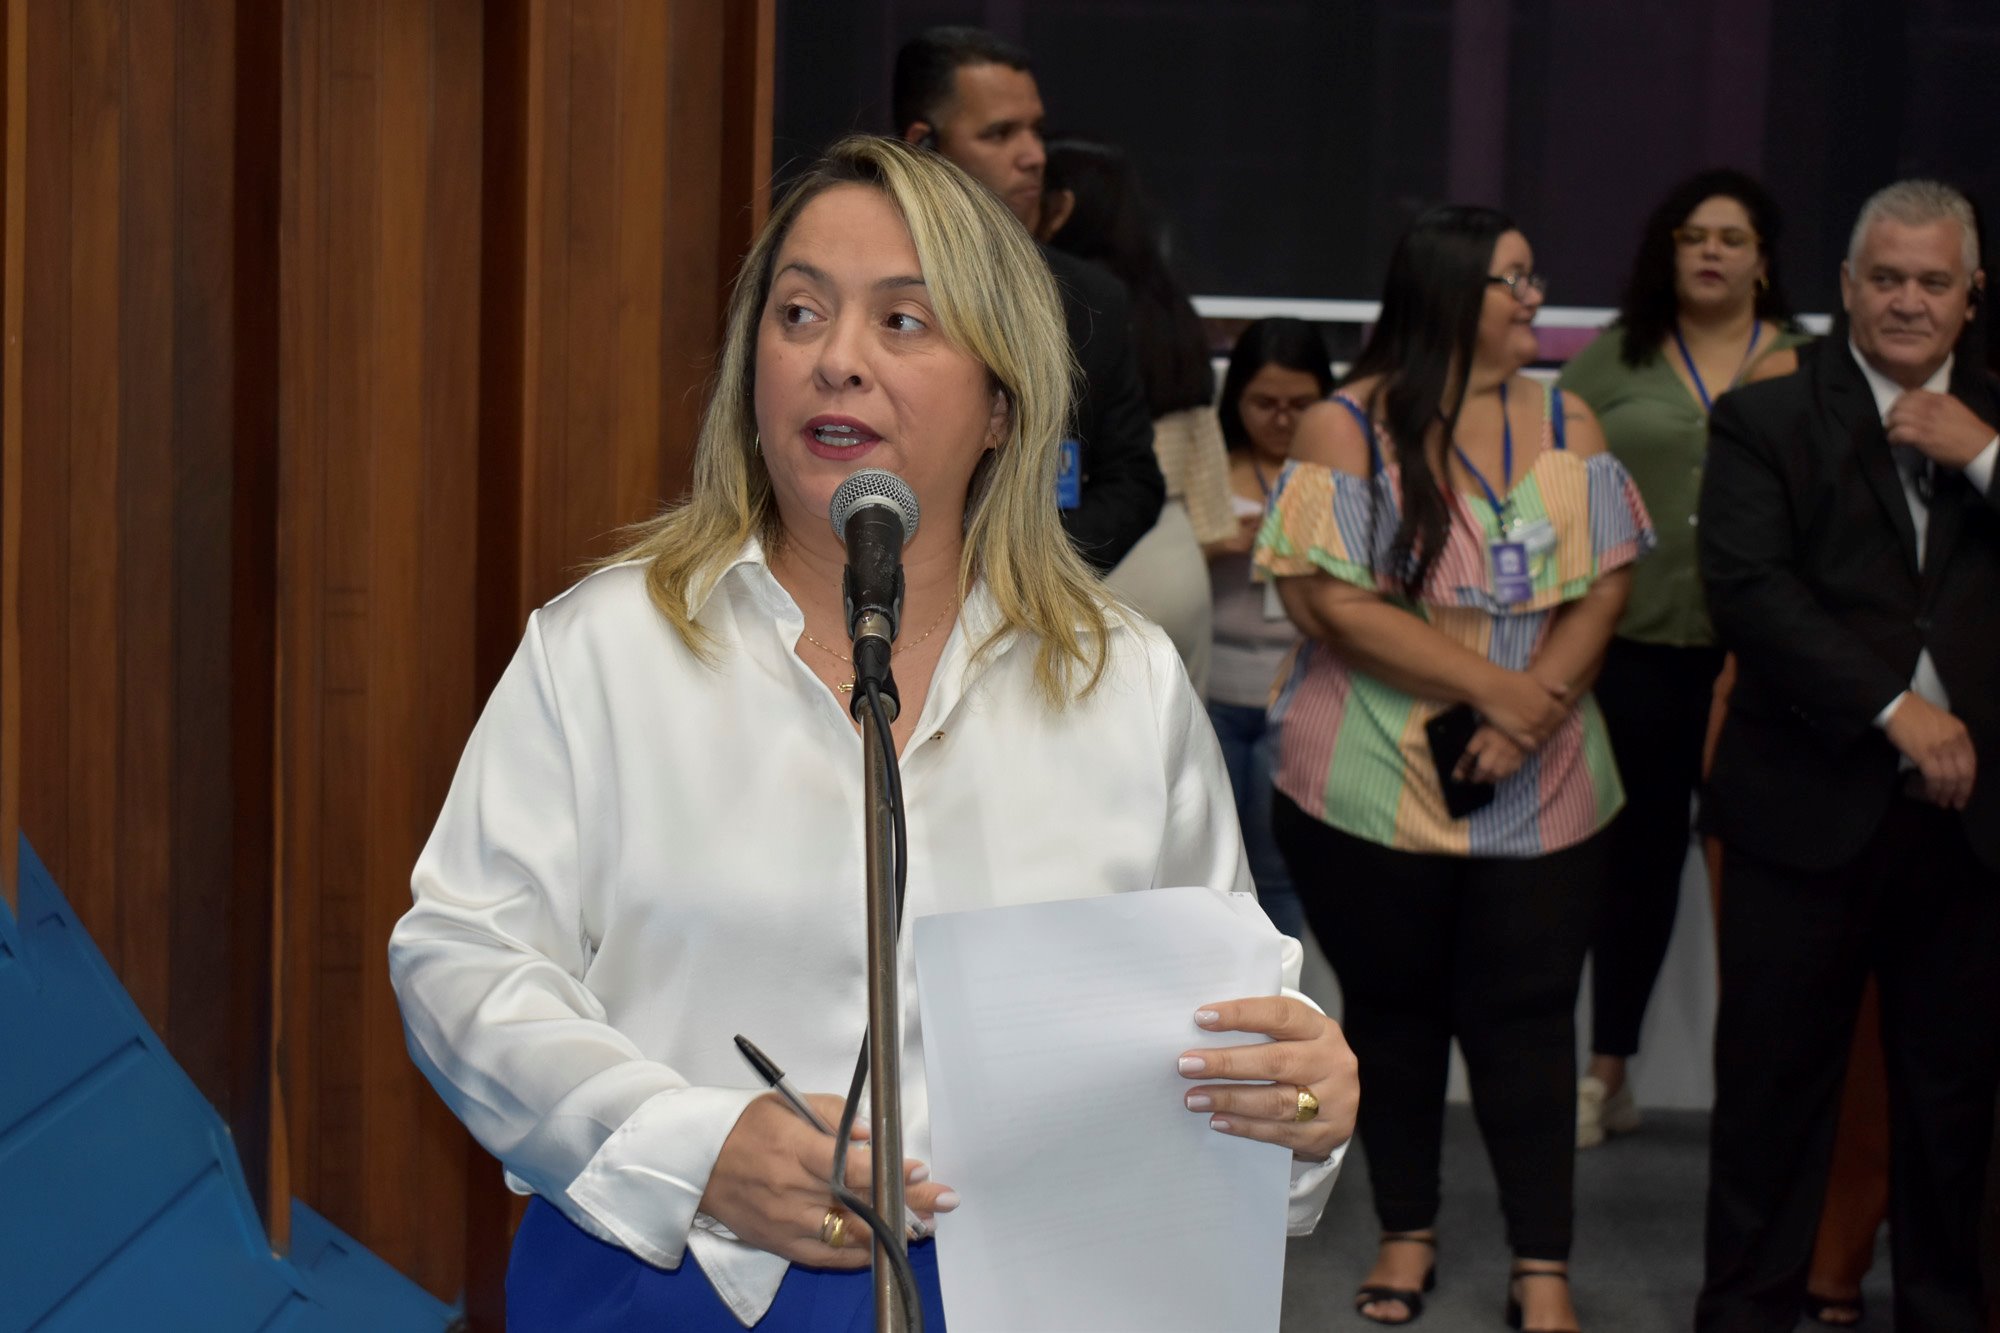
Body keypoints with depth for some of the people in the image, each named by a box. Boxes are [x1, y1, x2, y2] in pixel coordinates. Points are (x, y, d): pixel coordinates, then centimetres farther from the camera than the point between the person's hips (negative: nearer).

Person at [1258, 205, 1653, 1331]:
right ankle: (1408, 1233, 28)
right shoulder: (1347, 427, -6)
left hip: (1538, 786, 2)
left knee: (1525, 1019, 1)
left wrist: (1536, 707, -16)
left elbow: (1606, 586, 0)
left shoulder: (1565, 424, 6)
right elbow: (1326, 599, -14)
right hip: (1373, 784, -2)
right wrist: (1488, 684, -17)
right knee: (1394, 1009, 12)